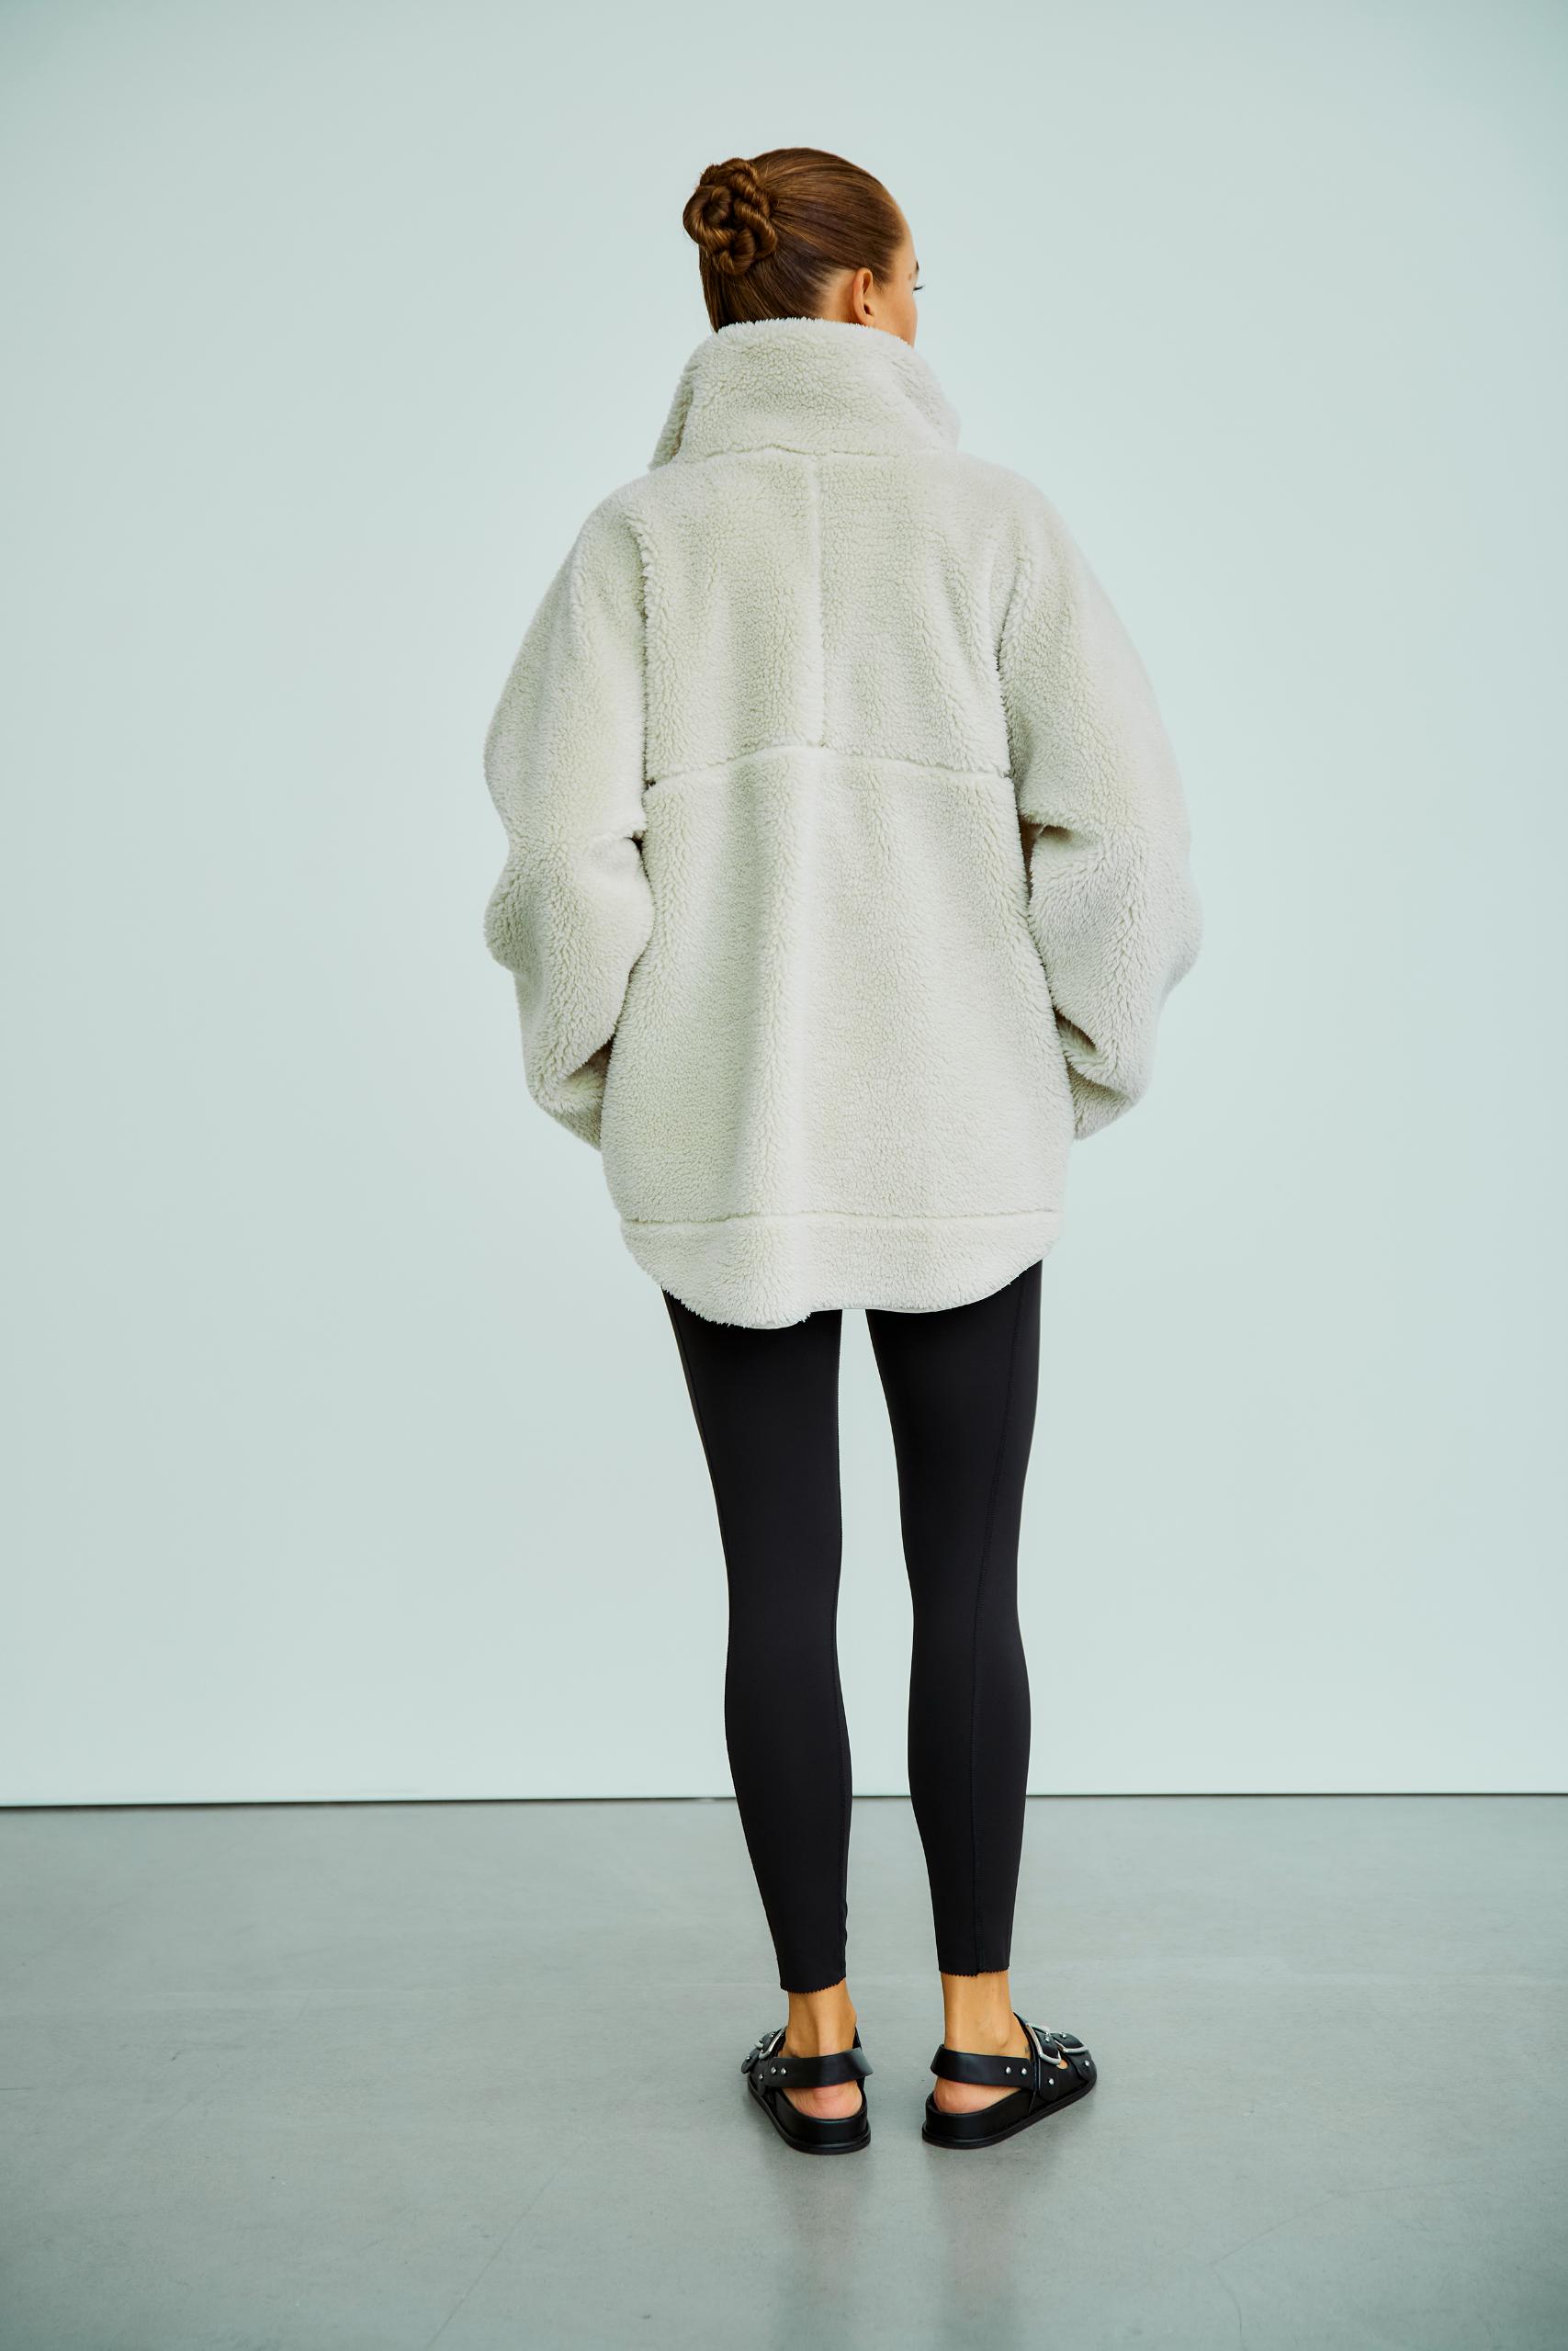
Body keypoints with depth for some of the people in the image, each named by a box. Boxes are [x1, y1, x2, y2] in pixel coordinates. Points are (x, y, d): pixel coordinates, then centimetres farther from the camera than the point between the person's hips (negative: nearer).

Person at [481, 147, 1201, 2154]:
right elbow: (1119, 825, -6)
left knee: (777, 1586, 10)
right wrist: (1081, 1059, 7)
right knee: (966, 1584, 11)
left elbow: (564, 838, -7)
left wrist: (605, 1079, 6)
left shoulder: (643, 531, 1)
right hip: (963, 1131, 0)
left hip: (718, 1139, 1)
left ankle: (819, 2043, 22)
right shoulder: (993, 518, -1)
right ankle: (979, 2040, 23)